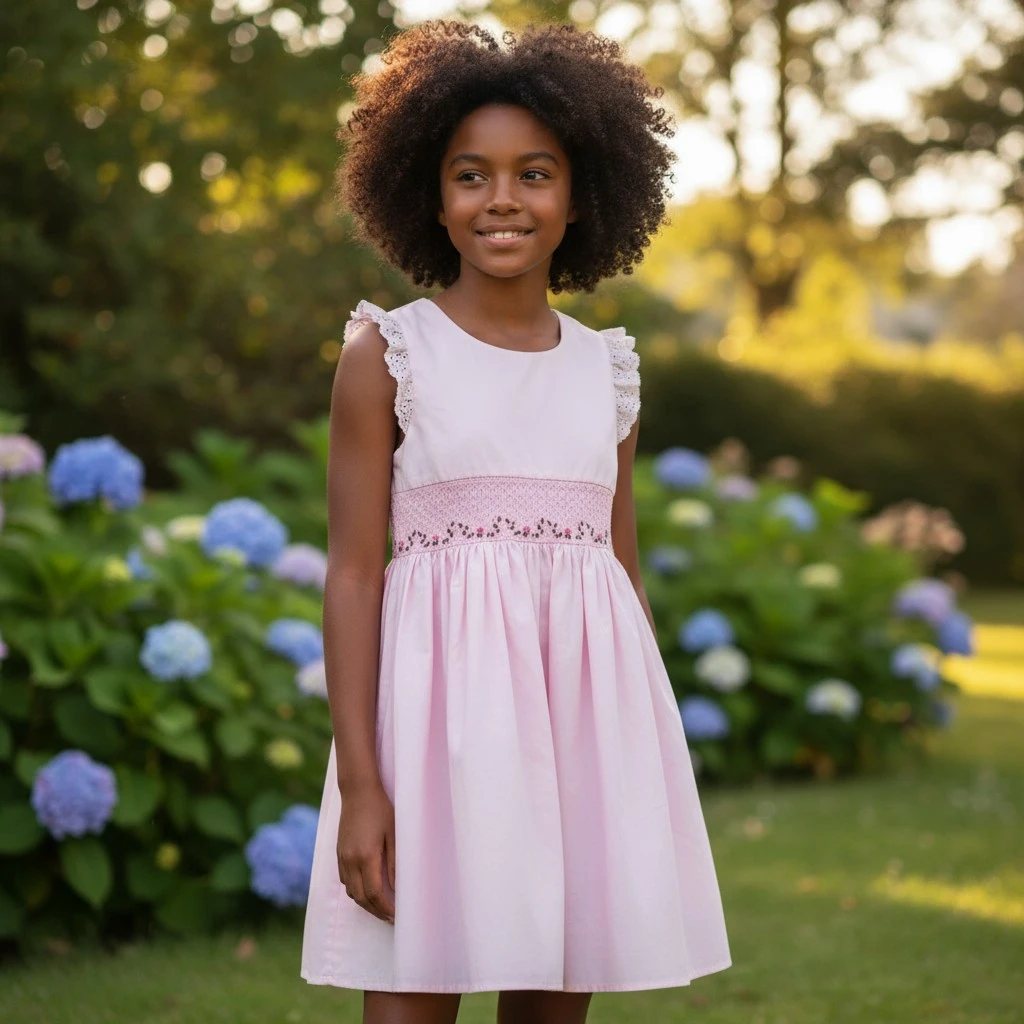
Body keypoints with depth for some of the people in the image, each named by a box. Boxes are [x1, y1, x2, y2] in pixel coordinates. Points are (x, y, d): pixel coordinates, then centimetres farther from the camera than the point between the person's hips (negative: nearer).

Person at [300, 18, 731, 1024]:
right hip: (441, 691, -4)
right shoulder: (387, 354, -1)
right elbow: (353, 572, -4)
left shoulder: (607, 367, 11)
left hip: (587, 699, 4)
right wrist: (357, 781, -11)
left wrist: (654, 765, 15)